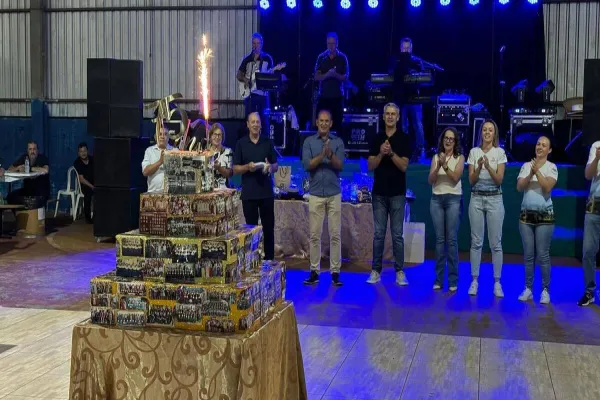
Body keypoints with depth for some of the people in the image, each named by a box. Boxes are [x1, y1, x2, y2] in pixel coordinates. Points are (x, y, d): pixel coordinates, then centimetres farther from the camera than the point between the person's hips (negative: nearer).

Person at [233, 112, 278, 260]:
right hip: (248, 193, -1)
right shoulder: (241, 144, 2)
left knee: (268, 228, 4)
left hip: (266, 192, 1)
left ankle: (269, 259, 11)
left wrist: (270, 167, -14)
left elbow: (276, 166, 9)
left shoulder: (268, 142, 6)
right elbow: (235, 169, 2)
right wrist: (247, 167, -17)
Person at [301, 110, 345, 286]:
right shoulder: (309, 141, 3)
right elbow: (307, 165, -8)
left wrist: (331, 155, -25)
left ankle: (335, 272, 5)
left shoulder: (338, 142, 4)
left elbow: (340, 166, -7)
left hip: (334, 194, 0)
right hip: (316, 194, 0)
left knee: (335, 235, 0)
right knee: (315, 235, 3)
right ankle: (314, 271, 10)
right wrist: (322, 155, -21)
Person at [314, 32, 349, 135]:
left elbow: (345, 77, -1)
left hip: (337, 96, -1)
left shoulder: (342, 57, 2)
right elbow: (316, 77, -1)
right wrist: (327, 74, -20)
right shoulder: (321, 57, 4)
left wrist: (335, 74, -21)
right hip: (323, 95, 1)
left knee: (337, 124, -2)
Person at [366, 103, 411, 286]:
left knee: (397, 235, 0)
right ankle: (376, 271, 9)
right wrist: (381, 154, -15)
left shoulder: (404, 139, 0)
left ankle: (400, 271, 6)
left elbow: (404, 166, -9)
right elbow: (371, 166, 2)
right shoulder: (376, 139, 7)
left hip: (397, 193, -2)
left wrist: (391, 153, -23)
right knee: (379, 234, 4)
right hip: (379, 193, 2)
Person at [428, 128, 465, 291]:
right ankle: (438, 279, 7)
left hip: (453, 199, -3)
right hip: (436, 199, 3)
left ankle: (453, 280, -1)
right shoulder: (436, 157, 9)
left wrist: (445, 165, -23)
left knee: (452, 240, -5)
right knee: (439, 239, 4)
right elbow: (430, 180, 1)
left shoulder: (459, 157, 1)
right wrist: (438, 167, -15)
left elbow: (455, 177, -11)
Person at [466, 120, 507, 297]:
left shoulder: (500, 152, -1)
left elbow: (499, 180, -7)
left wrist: (488, 167, -22)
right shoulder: (473, 152, 4)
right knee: (476, 241, 3)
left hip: (494, 199, -1)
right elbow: (471, 181, 0)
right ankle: (474, 281, 10)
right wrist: (479, 167, -18)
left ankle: (497, 282, 6)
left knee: (495, 243, 0)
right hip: (476, 199, 1)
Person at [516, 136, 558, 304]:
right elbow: (519, 187, -2)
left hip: (544, 215, -3)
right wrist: (531, 174, -14)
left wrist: (537, 171, -18)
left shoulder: (551, 167, -1)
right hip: (526, 214, 3)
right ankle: (528, 289, 13)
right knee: (528, 255, 6)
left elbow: (547, 187, -14)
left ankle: (545, 290, 5)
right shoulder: (526, 165, 8)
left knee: (543, 255, -3)